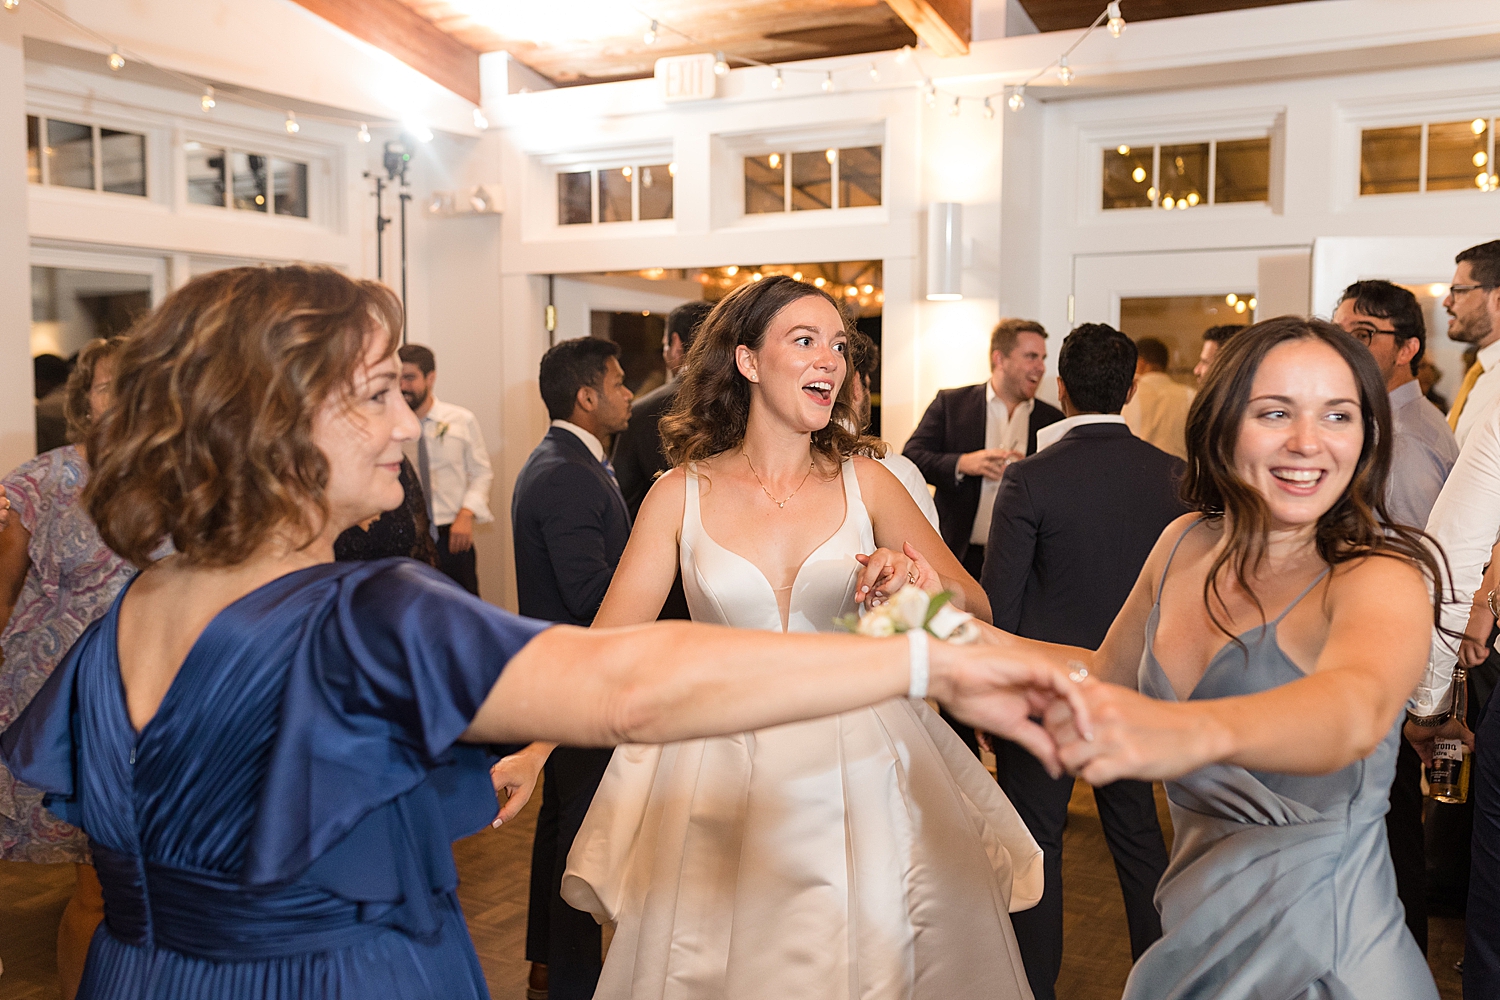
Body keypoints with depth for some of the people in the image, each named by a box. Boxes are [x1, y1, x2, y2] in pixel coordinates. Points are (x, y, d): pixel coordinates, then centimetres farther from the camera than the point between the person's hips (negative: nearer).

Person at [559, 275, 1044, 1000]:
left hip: (864, 772, 1)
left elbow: (979, 613, -4)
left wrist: (921, 581, -25)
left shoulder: (864, 483, 0)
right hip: (725, 786, 0)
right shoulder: (682, 494, -3)